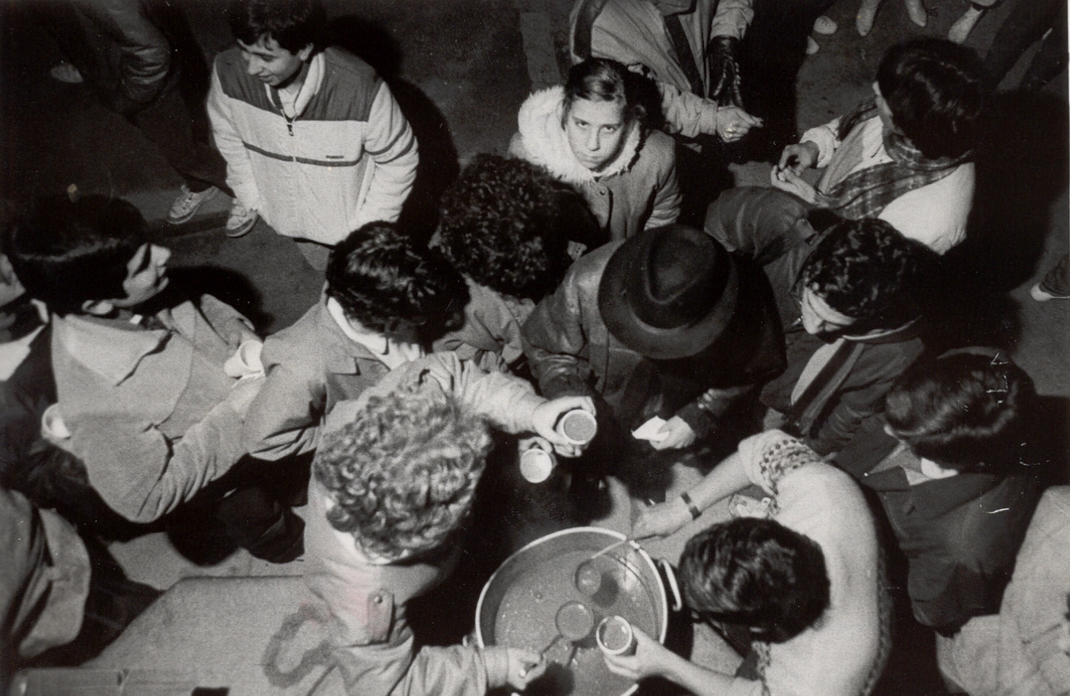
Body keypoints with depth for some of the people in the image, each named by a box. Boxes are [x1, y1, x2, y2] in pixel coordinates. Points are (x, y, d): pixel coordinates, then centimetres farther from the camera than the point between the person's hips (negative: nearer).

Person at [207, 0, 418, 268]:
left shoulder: (361, 90, -39)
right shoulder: (228, 72, -28)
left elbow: (398, 161, -21)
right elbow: (228, 134, -4)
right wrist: (249, 195, 4)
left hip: (351, 219, -3)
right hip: (288, 215, 3)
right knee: (322, 263, 30)